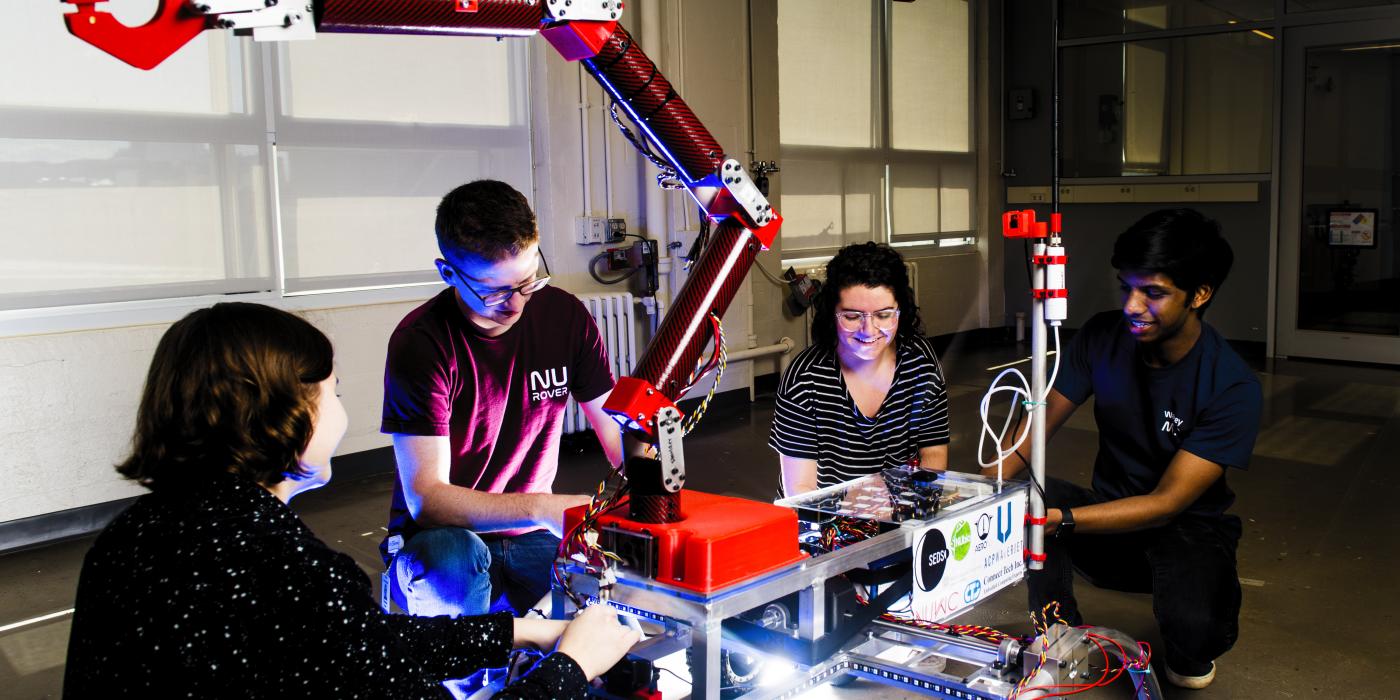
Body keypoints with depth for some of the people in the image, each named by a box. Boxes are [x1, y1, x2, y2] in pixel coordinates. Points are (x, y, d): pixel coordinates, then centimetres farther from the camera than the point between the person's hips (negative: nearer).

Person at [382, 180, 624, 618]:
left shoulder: (565, 315, -4)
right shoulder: (420, 341, -17)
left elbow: (617, 430, 0)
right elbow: (425, 496, -23)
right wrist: (542, 508, -35)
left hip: (532, 540, 4)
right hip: (441, 536, -3)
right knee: (453, 561, -38)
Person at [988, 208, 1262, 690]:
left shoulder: (1234, 388, -21)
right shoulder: (1103, 337, -10)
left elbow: (1167, 503, -25)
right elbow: (1037, 429, -9)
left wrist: (1061, 520, -39)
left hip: (1188, 526, -2)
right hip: (1110, 512, 3)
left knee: (1189, 623, -34)